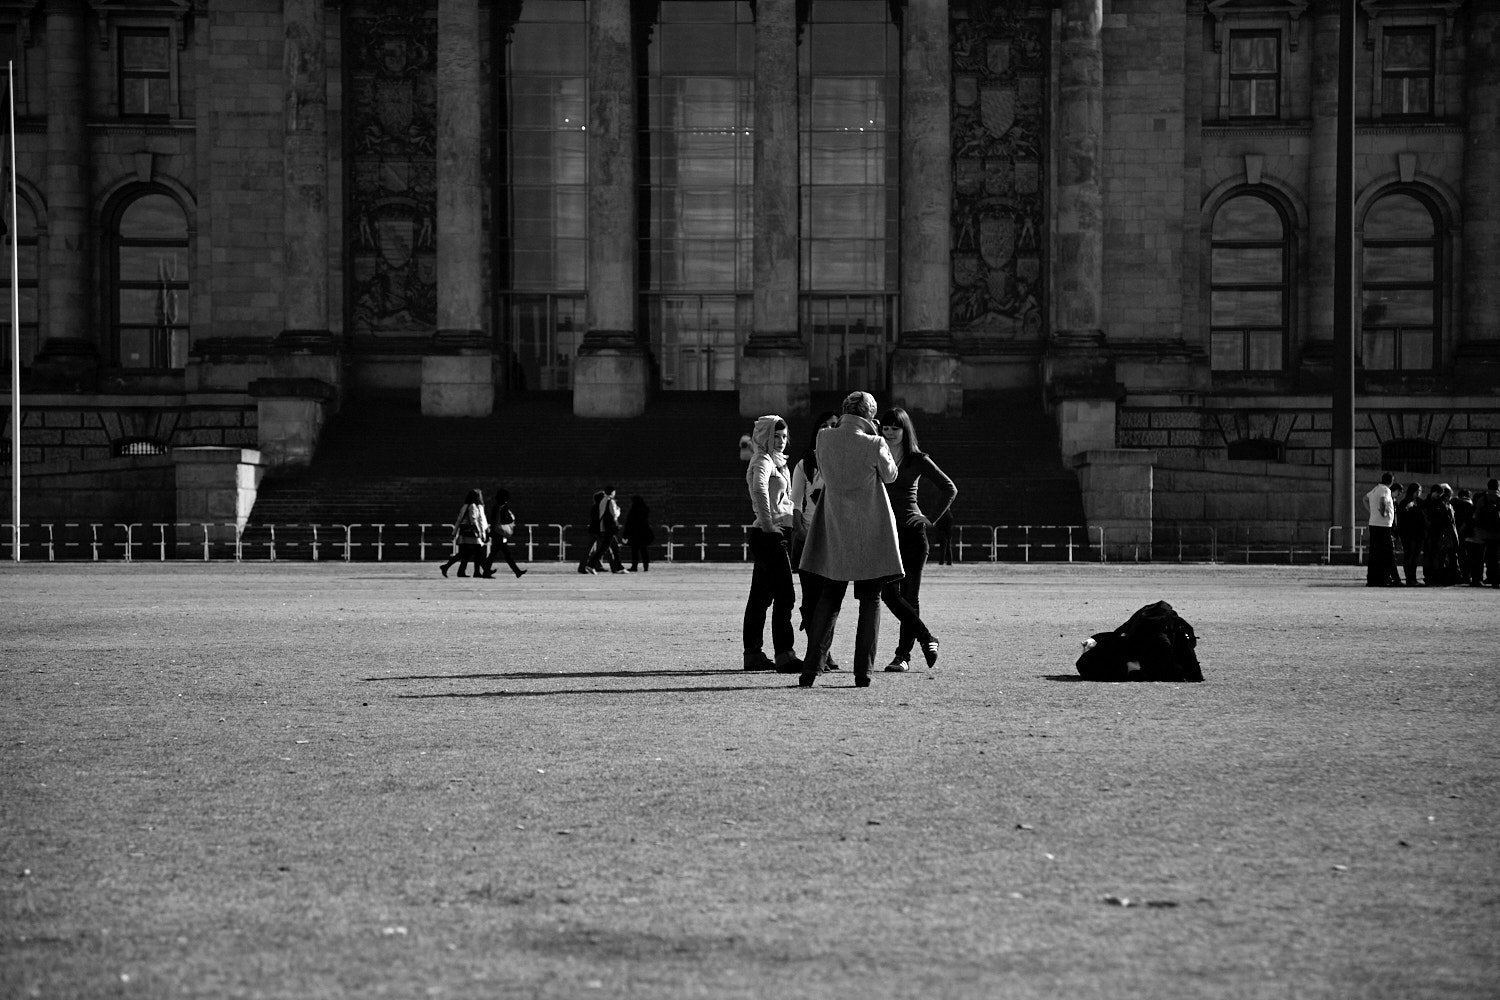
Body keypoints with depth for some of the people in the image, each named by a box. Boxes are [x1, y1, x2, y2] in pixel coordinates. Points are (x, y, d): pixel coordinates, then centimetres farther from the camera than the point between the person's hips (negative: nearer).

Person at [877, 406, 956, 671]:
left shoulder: (917, 459, 1)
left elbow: (950, 489, 5)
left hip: (911, 531, -2)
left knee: (909, 596, -3)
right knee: (889, 594, -8)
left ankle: (903, 655, 2)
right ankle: (927, 639, 7)